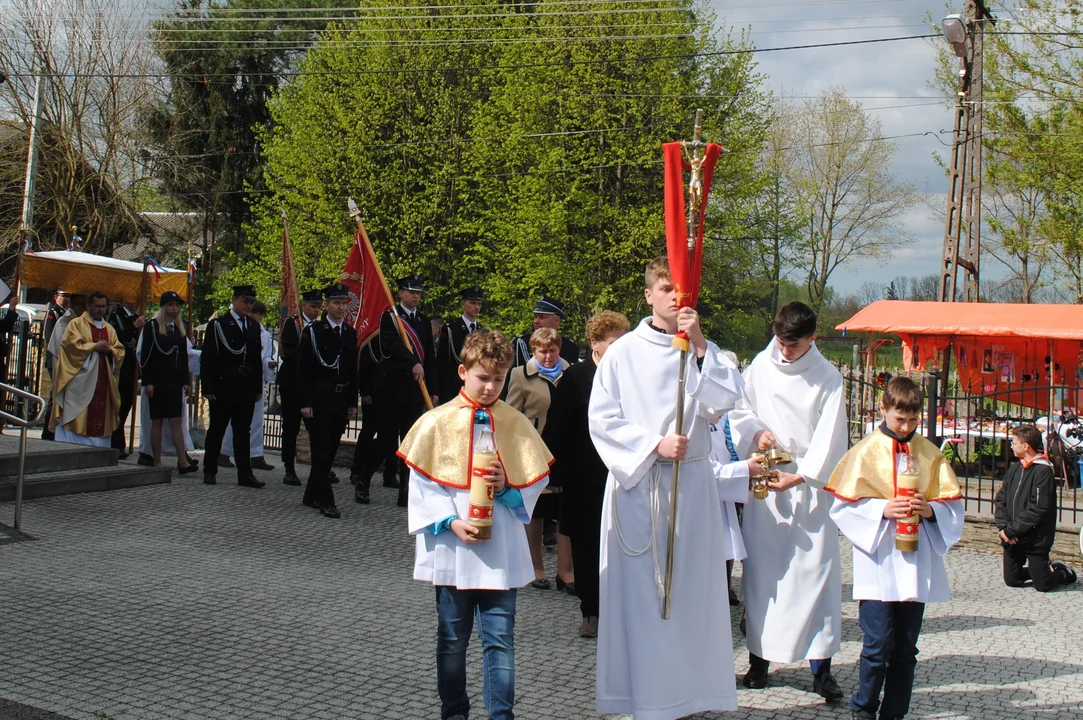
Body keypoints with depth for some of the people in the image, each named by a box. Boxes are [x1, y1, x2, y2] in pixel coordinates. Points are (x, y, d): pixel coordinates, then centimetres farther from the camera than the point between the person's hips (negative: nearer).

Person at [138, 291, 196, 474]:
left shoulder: (181, 328, 12)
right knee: (157, 421, 2)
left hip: (175, 380, 4)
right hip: (158, 381, -4)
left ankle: (182, 461, -4)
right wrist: (147, 382, -12)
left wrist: (185, 381, 9)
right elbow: (145, 356, -6)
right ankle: (157, 462, 7)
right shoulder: (152, 326, -3)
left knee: (177, 420, 0)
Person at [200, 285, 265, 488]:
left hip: (247, 389, 4)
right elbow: (207, 358, -6)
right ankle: (210, 471, 15)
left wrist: (258, 387, 9)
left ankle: (245, 475, 6)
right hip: (223, 387, -4)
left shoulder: (254, 327, 13)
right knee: (217, 429, 5)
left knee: (243, 431, 6)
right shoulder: (218, 324, -2)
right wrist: (208, 388, -12)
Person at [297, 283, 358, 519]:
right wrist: (304, 402, -13)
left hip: (340, 401, 6)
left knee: (330, 451, 9)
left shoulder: (351, 334, 12)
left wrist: (352, 403, 11)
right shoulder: (312, 331, -5)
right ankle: (325, 501, -6)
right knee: (321, 451, -7)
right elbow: (303, 370, -7)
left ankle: (312, 496, 21)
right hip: (318, 400, -6)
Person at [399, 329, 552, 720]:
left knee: (499, 637, -1)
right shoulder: (437, 422, -2)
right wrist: (450, 522, -14)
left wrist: (506, 487, -14)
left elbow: (535, 483, 6)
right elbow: (422, 484, -2)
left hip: (501, 551, 0)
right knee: (452, 638, 13)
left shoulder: (516, 424, 2)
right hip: (452, 548, 0)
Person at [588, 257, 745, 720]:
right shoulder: (622, 354, 1)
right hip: (636, 482, -2)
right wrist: (653, 444, -13)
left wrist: (699, 345, -16)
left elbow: (727, 398, -9)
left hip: (691, 483, 2)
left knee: (690, 588, 4)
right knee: (638, 589, -2)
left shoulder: (703, 351, 8)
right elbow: (602, 421, -3)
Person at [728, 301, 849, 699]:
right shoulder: (761, 366, 5)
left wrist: (798, 478, -16)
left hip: (810, 483, -3)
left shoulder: (828, 378, -4)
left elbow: (829, 438, -8)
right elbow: (739, 409, 14)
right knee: (760, 568, 4)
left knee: (815, 569, -5)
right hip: (763, 478, 3)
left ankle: (820, 668, -1)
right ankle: (759, 658, 13)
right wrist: (756, 431, -7)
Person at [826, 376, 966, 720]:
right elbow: (843, 505, -2)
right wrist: (882, 509, -16)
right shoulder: (867, 451, 0)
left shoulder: (930, 453, 9)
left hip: (917, 565, 4)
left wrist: (930, 509, -10)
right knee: (879, 643, -8)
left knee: (906, 647, 8)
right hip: (878, 563, -3)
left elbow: (953, 503, 10)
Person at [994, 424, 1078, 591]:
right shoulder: (1014, 469, 8)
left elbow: (1037, 510, -19)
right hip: (1013, 539, 7)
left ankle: (1064, 572, 28)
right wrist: (1003, 526, -9)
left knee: (1042, 585, -3)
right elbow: (999, 500, 7)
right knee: (1012, 581, 8)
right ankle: (1047, 568, 32)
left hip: (1035, 539, -7)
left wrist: (1010, 530, -17)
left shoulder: (1043, 471, -15)